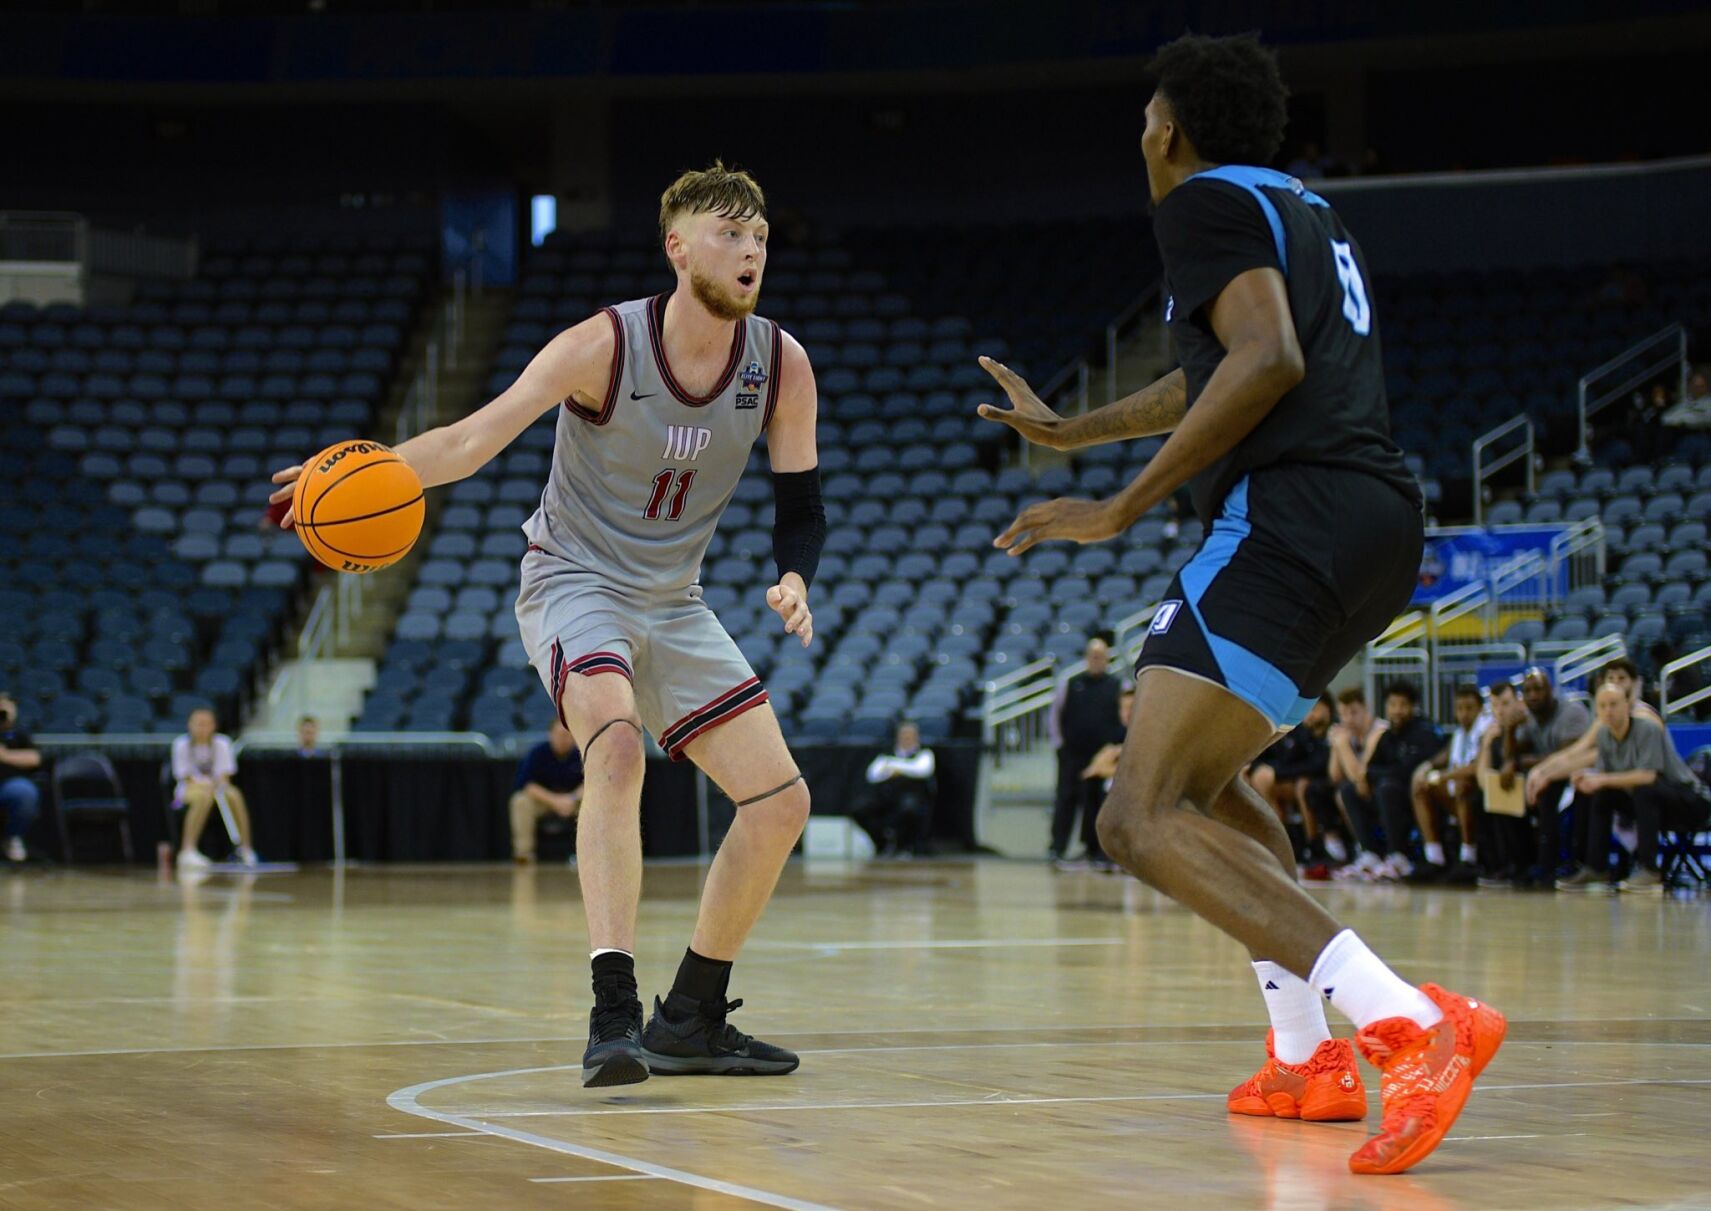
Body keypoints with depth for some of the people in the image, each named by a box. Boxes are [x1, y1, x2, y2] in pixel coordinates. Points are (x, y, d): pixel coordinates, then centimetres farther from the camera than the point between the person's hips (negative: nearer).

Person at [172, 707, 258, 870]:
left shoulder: (222, 743, -4)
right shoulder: (182, 745, -9)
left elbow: (224, 774, -8)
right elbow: (185, 777, -11)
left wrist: (220, 783, -32)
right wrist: (203, 783, -29)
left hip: (216, 787, 3)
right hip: (190, 788, -3)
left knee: (234, 795, -30)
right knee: (204, 797, -38)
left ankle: (246, 849, -24)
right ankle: (188, 850, -41)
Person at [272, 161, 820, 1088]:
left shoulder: (782, 366, -8)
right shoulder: (606, 345, -21)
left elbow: (800, 504, -1)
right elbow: (478, 437, -28)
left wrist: (793, 579, -23)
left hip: (674, 604, 6)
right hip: (575, 584, -6)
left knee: (781, 801, 1)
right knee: (616, 743, -35)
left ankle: (690, 1020, 14)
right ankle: (613, 1011, -40)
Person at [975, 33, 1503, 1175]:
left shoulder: (1206, 201, -1)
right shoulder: (1304, 210, 28)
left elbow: (1268, 361, -17)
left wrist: (1121, 509, -15)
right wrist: (1071, 430, 55)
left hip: (1295, 514, -10)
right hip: (1384, 522, 10)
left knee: (1144, 819, -16)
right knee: (1202, 772, 28)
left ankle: (1415, 1022, -32)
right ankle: (1308, 1060, 19)